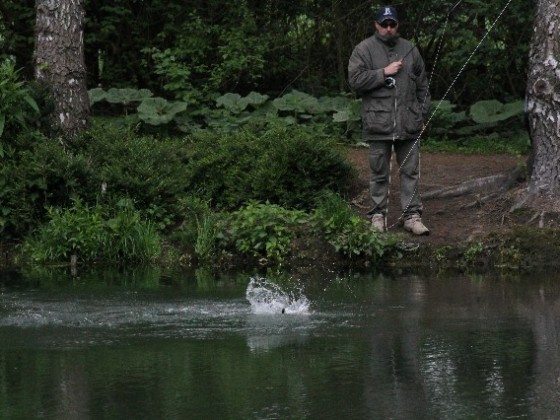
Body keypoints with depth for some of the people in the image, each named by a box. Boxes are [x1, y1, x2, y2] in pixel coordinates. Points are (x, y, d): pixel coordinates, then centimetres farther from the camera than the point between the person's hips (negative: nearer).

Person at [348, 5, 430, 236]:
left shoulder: (410, 50, 11)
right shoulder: (364, 50, 0)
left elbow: (422, 86, 16)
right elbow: (355, 80, -10)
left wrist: (423, 115, 11)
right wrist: (384, 72, -14)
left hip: (408, 124, 3)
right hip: (378, 124, -3)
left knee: (410, 172, 3)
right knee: (379, 173, 4)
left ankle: (412, 216, 6)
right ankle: (378, 214, 13)